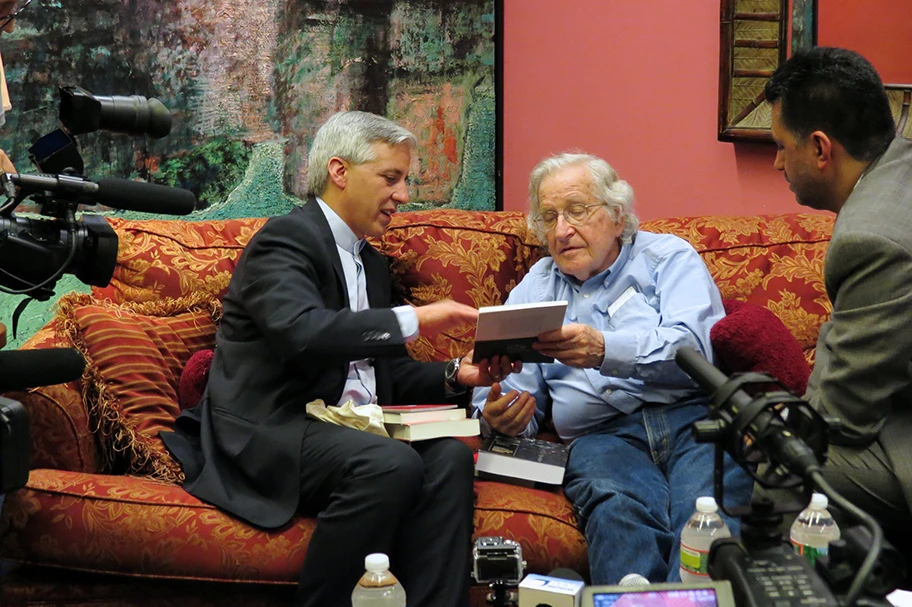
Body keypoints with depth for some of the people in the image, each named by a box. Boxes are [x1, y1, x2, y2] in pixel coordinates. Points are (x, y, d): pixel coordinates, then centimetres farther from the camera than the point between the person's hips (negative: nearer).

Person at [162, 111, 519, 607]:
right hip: (265, 433, -8)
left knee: (449, 456, -19)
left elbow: (387, 372, 23)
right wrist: (412, 320, -27)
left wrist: (456, 374, 4)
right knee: (391, 463, -32)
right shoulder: (284, 240, -7)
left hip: (343, 431, 8)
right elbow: (301, 331, -26)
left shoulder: (371, 263, 23)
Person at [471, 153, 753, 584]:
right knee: (618, 511, -35)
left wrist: (606, 350, -21)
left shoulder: (670, 257, 16)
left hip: (693, 414, -2)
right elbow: (514, 387, 21)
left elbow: (694, 347, -4)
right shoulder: (535, 288, 27)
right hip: (602, 433, 2)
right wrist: (498, 415, -5)